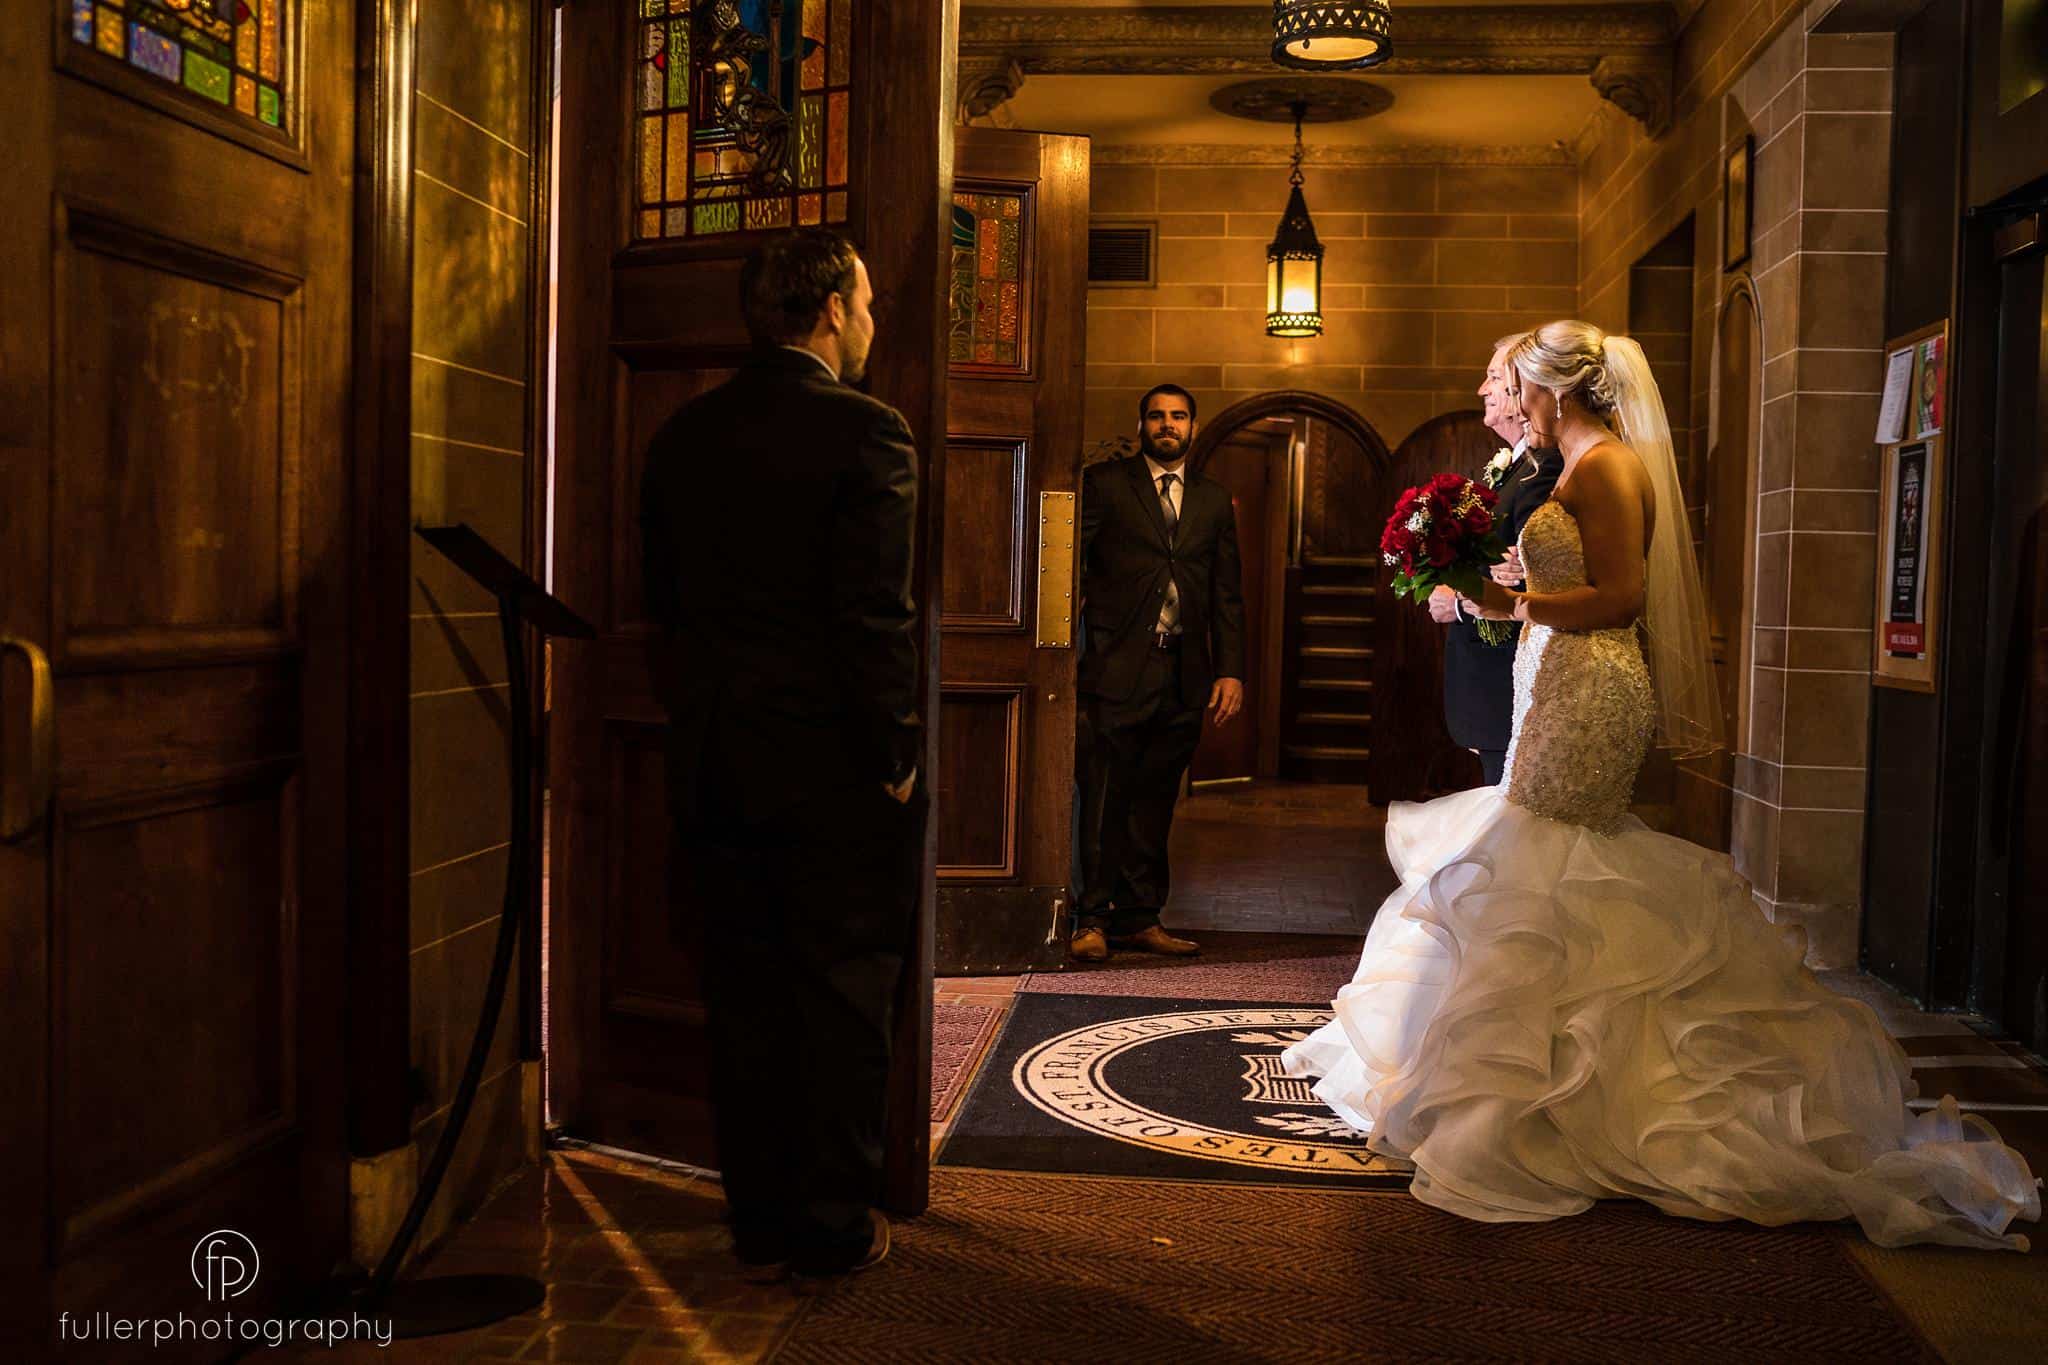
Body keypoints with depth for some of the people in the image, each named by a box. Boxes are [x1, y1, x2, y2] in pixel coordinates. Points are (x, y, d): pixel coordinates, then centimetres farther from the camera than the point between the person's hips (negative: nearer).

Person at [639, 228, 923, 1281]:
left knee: (742, 996, 12)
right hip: (832, 761, -6)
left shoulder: (683, 434, 8)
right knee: (842, 996, 7)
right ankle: (834, 1228, 17)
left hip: (713, 758, 6)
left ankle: (761, 1223, 23)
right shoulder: (864, 431, -12)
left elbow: (663, 597, 12)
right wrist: (895, 755, -9)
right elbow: (875, 613, -17)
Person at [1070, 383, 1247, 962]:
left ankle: (1140, 918, 16)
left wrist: (1231, 671, 6)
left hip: (1184, 674, 4)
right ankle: (1093, 919, 5)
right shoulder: (1104, 482, 6)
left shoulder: (1214, 500, 16)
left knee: (1155, 801, 8)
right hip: (1117, 667, -3)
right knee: (1103, 798, -3)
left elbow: (1227, 594, 15)